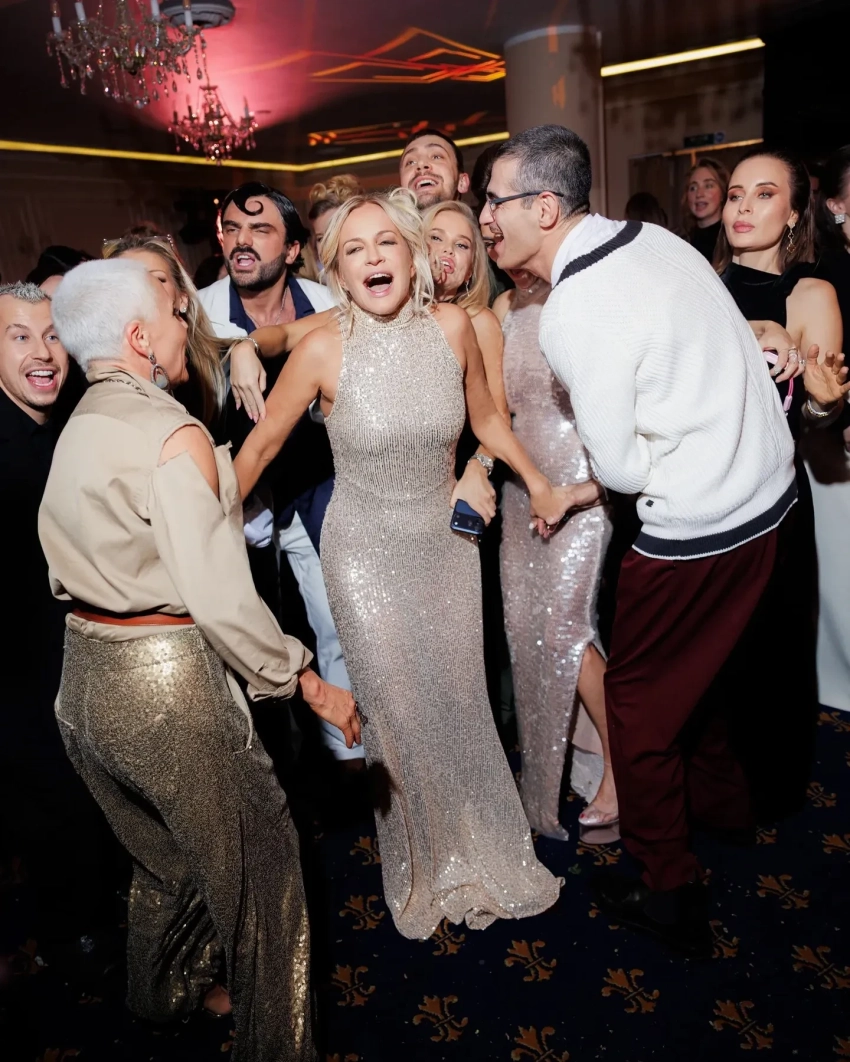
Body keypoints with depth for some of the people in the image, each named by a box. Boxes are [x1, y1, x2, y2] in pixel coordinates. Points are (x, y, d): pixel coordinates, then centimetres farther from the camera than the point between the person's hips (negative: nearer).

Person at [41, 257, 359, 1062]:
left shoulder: (74, 431, 8)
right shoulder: (173, 435, -18)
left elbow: (73, 568, 9)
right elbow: (218, 598, -23)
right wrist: (310, 684, -15)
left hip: (85, 679, 9)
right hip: (166, 684, -9)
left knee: (165, 859, 29)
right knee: (257, 867, 11)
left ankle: (165, 996, 52)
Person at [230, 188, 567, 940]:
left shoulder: (451, 326, -9)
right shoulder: (323, 348, -17)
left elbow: (486, 417, 7)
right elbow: (262, 445, -7)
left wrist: (539, 484, 11)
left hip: (446, 543, 3)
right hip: (367, 553, -2)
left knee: (462, 703, 11)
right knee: (400, 715, 6)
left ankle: (483, 850, 40)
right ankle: (425, 866, 36)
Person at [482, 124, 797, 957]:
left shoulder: (573, 314, -22)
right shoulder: (652, 238, 4)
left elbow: (618, 466, -17)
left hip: (697, 529, -9)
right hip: (767, 489, 9)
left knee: (637, 700, 9)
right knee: (687, 665, 28)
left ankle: (670, 894, 25)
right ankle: (718, 796, 51)